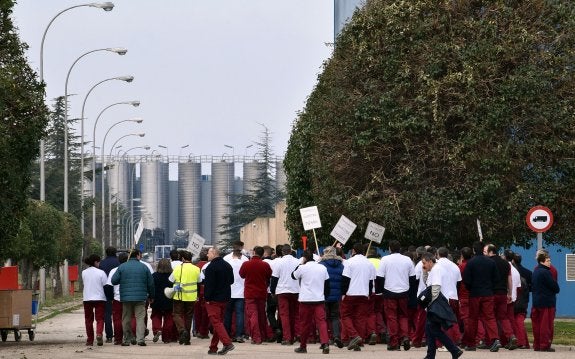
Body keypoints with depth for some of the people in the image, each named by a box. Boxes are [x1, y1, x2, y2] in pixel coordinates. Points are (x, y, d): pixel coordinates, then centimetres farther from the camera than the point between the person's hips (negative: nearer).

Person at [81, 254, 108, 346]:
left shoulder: (84, 273, 2)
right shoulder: (101, 273, -8)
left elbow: (84, 283, 9)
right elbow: (106, 286, -5)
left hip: (87, 298, 3)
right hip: (99, 298, -3)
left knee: (88, 319, 12)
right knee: (100, 318, 2)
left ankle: (89, 340, 12)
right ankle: (99, 334, -23)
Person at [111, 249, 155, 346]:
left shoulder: (122, 267, 1)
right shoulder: (144, 267, 2)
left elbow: (114, 281, -1)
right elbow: (151, 283, 6)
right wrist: (151, 296, 19)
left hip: (126, 297, 1)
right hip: (140, 297, -1)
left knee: (126, 319, 10)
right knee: (140, 318, -1)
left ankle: (127, 339, 13)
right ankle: (140, 339, -13)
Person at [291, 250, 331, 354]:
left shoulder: (302, 268, -7)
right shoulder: (322, 268, 6)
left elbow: (293, 276, 11)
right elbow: (327, 284, 13)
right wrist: (325, 294, 24)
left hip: (306, 300, -2)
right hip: (319, 299, 2)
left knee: (306, 323, 8)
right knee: (321, 321, -5)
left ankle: (303, 346, 19)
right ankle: (325, 343, -23)